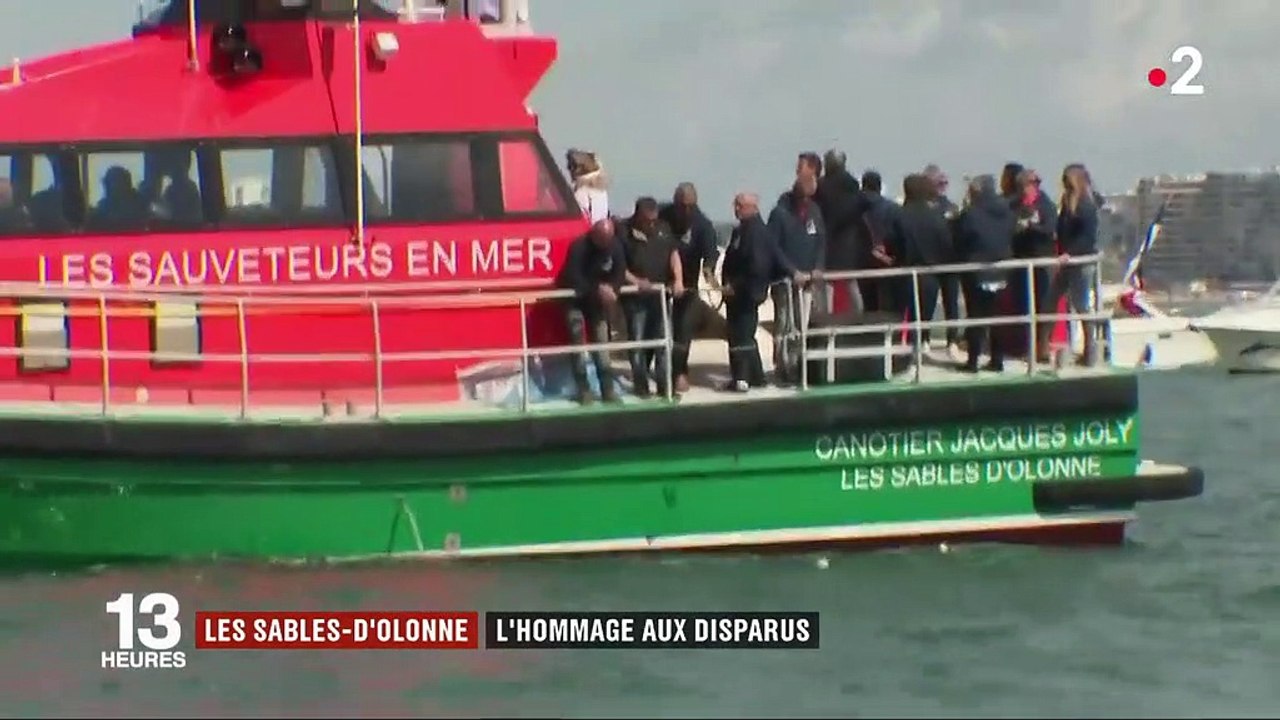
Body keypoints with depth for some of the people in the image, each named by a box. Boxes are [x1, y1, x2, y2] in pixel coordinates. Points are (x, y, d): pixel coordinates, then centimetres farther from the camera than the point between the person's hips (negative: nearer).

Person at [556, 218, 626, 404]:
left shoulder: (615, 247, -12)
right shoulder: (579, 247, -26)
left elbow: (620, 273, -7)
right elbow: (573, 278, -32)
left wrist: (612, 289, -28)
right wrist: (598, 288, -39)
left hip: (598, 301, 4)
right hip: (576, 299, -4)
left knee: (601, 342, 1)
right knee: (578, 341, -9)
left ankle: (607, 389, 1)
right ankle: (583, 389, -6)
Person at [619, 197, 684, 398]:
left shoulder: (662, 229, 10)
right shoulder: (624, 231, -6)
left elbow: (673, 254, 10)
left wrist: (678, 280, -5)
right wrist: (635, 281, -20)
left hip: (660, 294, 4)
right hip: (635, 296, -4)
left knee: (662, 342, 4)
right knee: (638, 342, 1)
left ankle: (664, 387, 8)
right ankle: (641, 386, 8)